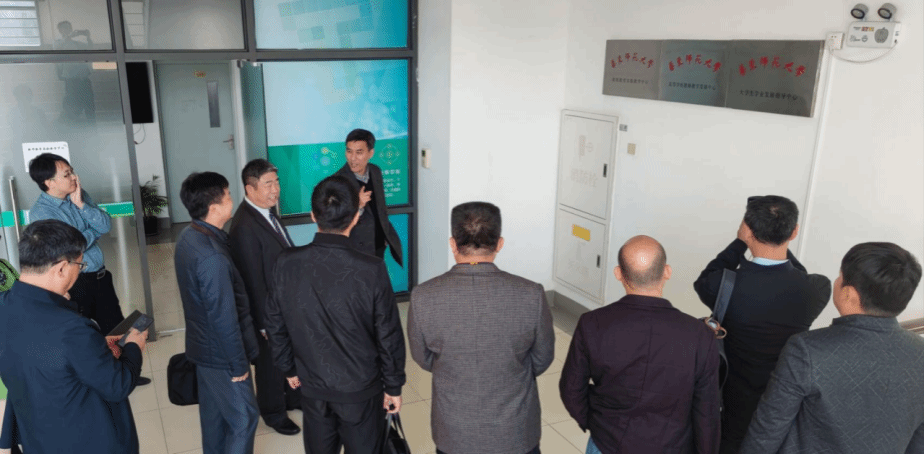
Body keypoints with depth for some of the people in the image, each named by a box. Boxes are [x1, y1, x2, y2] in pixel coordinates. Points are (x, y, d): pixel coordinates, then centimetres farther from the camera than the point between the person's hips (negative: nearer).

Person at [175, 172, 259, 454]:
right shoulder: (212, 257, -32)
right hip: (220, 353, -9)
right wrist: (238, 364, -15)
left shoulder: (188, 237, -1)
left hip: (203, 345, 9)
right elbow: (224, 319, -27)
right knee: (243, 419, 7)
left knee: (214, 413, 23)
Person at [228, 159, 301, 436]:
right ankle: (274, 414, 38)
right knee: (271, 363, 15)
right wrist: (265, 321, -19)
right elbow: (253, 280, -25)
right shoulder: (245, 227, -30)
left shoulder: (267, 209, -1)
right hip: (268, 309, -8)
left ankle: (293, 397, 49)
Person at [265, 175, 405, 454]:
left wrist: (289, 368, 14)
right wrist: (393, 386, -1)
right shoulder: (371, 270, -24)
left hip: (312, 388, 3)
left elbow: (275, 325, -2)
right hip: (361, 389, -3)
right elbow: (389, 335, -15)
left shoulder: (287, 264, -15)